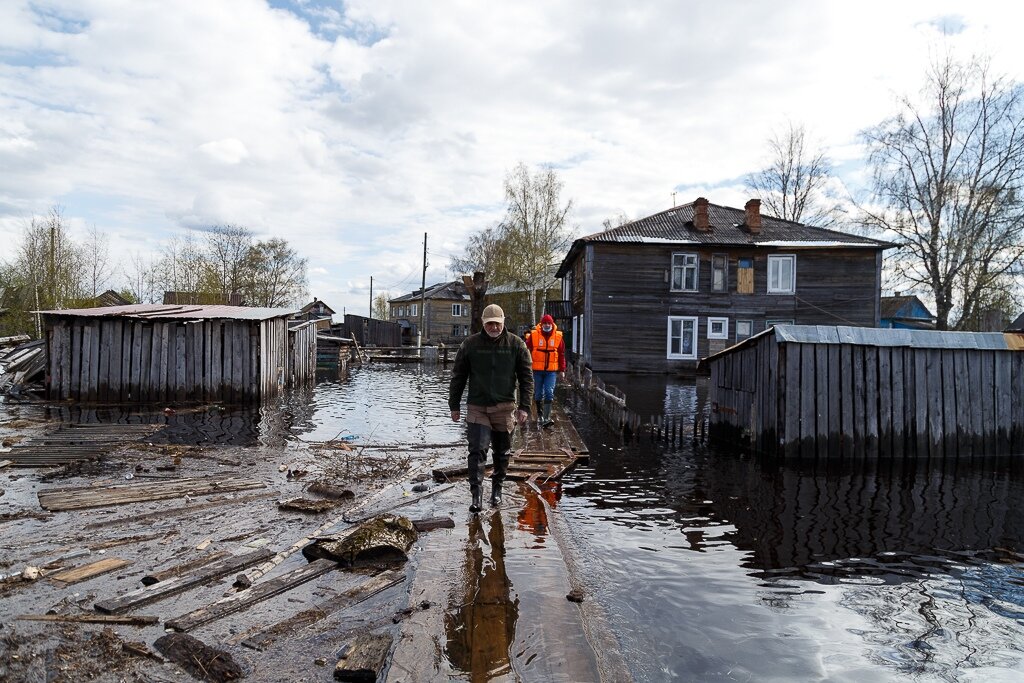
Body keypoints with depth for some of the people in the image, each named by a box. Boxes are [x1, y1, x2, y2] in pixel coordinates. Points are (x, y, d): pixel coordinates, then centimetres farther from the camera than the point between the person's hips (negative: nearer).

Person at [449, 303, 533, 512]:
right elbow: (458, 376, 5)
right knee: (477, 450, -10)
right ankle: (475, 495, -5)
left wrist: (524, 407, -4)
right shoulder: (470, 344, -1)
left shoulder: (516, 344, -1)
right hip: (477, 407, -1)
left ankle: (497, 488, 32)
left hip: (504, 408, 1)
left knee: (502, 452, 12)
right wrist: (454, 405, 4)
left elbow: (526, 378, 3)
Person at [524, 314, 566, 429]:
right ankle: (540, 415, 26)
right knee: (538, 394, 9)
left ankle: (546, 418, -10)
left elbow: (561, 354, 8)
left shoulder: (558, 336, 3)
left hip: (551, 371, 0)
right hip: (537, 370, 0)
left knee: (549, 393, -10)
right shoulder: (533, 335, -2)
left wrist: (562, 370, 8)